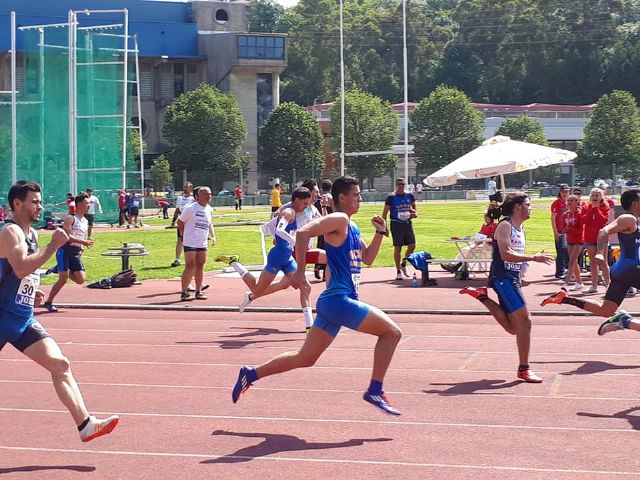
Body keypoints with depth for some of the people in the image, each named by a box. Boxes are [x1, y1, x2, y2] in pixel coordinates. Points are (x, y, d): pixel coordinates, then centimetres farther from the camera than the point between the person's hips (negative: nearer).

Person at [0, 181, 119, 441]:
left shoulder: (31, 234, 14)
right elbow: (21, 268, -31)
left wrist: (32, 293, 12)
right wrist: (53, 246, -28)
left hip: (24, 320, 8)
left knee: (60, 364, -3)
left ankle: (85, 424, -5)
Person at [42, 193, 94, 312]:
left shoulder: (86, 222, 15)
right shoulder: (70, 219, -8)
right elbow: (67, 236, -20)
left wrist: (82, 249, 11)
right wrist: (84, 242, -24)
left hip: (76, 253, 7)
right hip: (65, 250, -7)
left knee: (81, 279, -6)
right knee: (63, 279, -11)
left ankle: (59, 270, 18)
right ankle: (48, 302, 3)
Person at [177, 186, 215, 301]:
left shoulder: (210, 209, 7)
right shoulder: (190, 208, -12)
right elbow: (180, 221, -3)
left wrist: (213, 236, 14)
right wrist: (184, 235, 0)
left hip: (203, 243, 6)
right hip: (190, 243, -6)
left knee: (200, 266, 10)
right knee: (190, 266, -9)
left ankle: (198, 291, 19)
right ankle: (184, 293, -5)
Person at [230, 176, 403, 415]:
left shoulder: (352, 227, 19)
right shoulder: (339, 220, -11)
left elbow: (367, 258, 26)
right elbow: (303, 232, -24)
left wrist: (380, 233, 12)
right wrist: (300, 272, -26)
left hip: (333, 302, 10)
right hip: (338, 299, -10)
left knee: (305, 358, 13)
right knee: (392, 331, -7)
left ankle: (251, 374, 19)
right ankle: (375, 391, -3)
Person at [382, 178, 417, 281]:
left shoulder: (410, 196, 7)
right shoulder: (391, 197, -6)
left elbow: (413, 206, 25)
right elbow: (385, 212, -3)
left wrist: (414, 213, 2)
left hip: (408, 223, 5)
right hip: (397, 224, -4)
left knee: (412, 246, 0)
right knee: (398, 247, 0)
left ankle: (403, 264, 23)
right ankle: (398, 271, 8)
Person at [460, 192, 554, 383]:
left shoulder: (520, 228, 17)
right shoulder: (505, 226, -12)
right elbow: (505, 254, -24)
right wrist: (534, 258, -25)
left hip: (513, 278, 9)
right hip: (502, 277, -9)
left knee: (513, 328, 9)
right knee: (524, 321, -13)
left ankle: (482, 296, 19)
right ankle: (524, 369, -8)